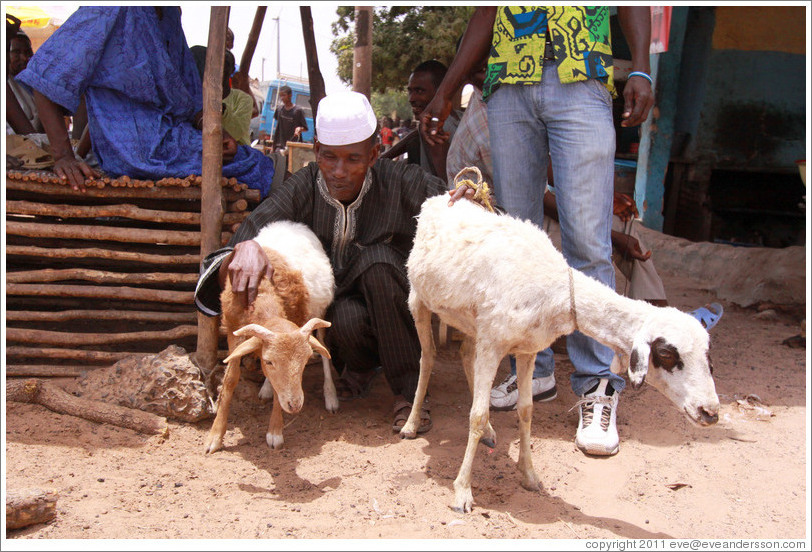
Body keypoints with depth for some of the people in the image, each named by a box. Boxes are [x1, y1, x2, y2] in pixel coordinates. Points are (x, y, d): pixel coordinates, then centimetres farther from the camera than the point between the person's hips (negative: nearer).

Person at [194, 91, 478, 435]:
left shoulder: (401, 183, -12)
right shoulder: (303, 189, -10)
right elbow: (254, 229, -20)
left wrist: (466, 202, -38)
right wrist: (245, 248, -45)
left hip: (390, 310, 0)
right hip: (327, 310, 0)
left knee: (376, 257, -30)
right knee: (348, 318, -35)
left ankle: (408, 389, -19)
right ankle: (359, 366, 6)